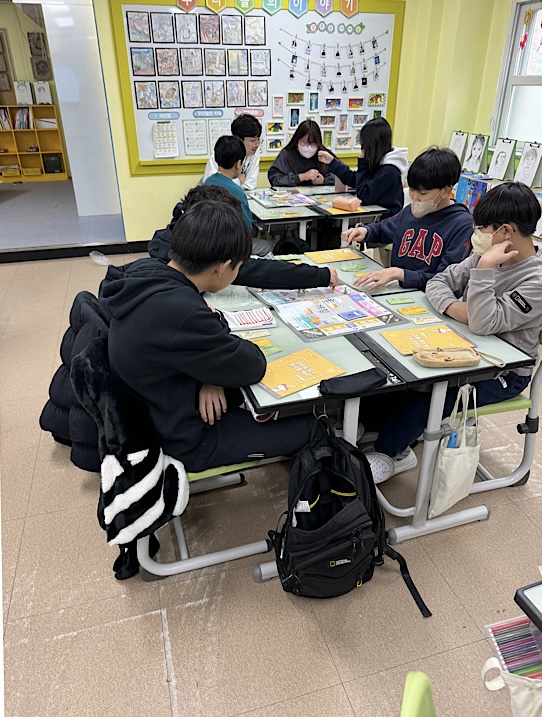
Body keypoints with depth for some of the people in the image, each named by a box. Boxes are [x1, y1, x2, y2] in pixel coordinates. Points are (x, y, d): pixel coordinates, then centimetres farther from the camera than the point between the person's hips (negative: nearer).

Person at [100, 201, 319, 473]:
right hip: (185, 439, -8)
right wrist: (218, 323, -5)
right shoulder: (181, 313, -38)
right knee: (309, 426, -2)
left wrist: (211, 376, -11)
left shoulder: (144, 270, -10)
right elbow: (253, 366, -23)